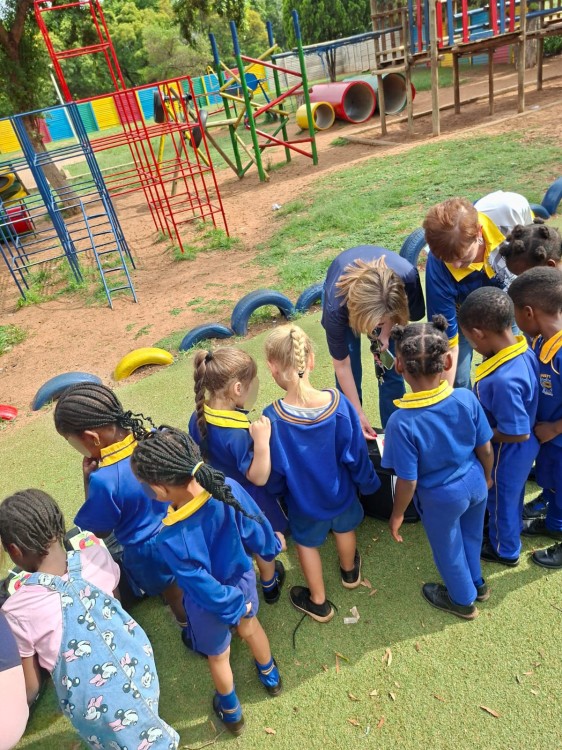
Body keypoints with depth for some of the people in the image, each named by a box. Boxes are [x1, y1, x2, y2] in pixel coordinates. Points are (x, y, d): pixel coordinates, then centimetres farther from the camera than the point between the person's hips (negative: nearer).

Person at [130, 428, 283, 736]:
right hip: (242, 579, 4)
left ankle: (231, 712, 60)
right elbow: (255, 528, -13)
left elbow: (205, 587, -26)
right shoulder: (229, 488, -32)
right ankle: (270, 676, 66)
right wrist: (272, 545, 9)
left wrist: (234, 606, -7)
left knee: (218, 657, 30)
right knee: (250, 626, 37)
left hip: (213, 602, -3)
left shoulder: (171, 539, -40)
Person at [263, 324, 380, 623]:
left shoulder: (273, 418, -35)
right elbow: (356, 452, -15)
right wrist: (368, 482, 5)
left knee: (307, 542, 26)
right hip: (340, 491, 2)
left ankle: (318, 602, 47)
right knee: (344, 527, 33)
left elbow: (274, 470, -18)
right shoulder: (337, 402, -30)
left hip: (303, 499, -2)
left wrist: (277, 488, 5)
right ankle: (349, 572, 62)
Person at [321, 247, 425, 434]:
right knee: (350, 373, -7)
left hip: (385, 300, 2)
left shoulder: (407, 277, -41)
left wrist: (385, 333, -27)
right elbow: (341, 366, -27)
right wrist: (359, 413, -21)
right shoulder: (335, 305, -42)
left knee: (391, 370, -2)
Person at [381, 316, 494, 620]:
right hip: (475, 484, 4)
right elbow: (486, 449, -9)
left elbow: (408, 482, -25)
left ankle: (463, 600, 53)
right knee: (471, 535, 33)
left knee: (448, 549, 26)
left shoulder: (402, 422, -35)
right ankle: (476, 583, 61)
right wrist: (487, 476, 13)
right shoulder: (467, 398, -23)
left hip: (441, 498, -4)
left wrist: (397, 515, -6)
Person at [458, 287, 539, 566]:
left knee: (502, 501, 20)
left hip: (508, 454, -8)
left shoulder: (504, 379, -42)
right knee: (511, 496, 33)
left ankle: (505, 550, 47)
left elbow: (518, 433, -32)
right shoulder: (523, 350, -14)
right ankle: (508, 530, 59)